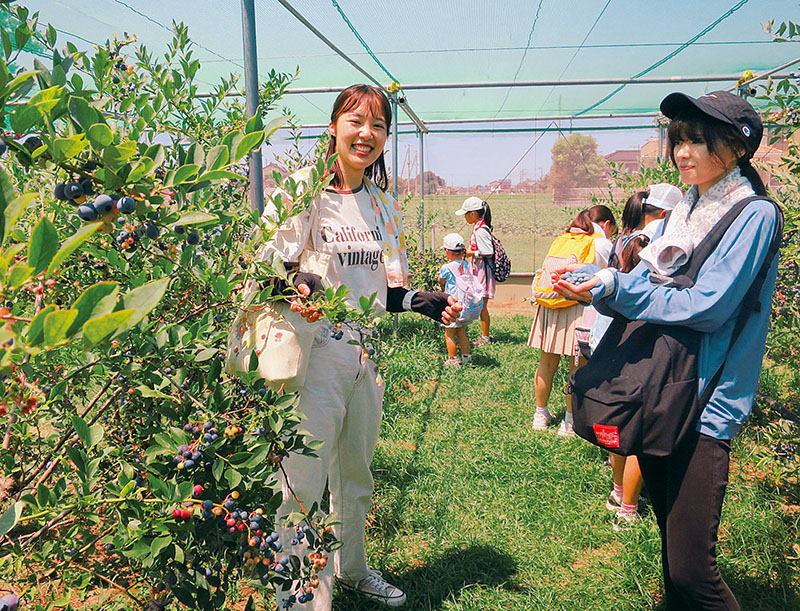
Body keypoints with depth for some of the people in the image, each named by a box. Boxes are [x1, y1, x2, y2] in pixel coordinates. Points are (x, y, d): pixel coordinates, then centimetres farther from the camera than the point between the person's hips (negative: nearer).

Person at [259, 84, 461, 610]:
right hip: (317, 353, -6)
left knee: (356, 477, 21)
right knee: (304, 486, -3)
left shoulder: (384, 206, 11)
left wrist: (423, 301, -1)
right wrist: (296, 285, -29)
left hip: (366, 356, 6)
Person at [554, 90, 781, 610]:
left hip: (705, 406, -7)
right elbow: (646, 286, 11)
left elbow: (704, 308, -18)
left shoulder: (755, 215, -8)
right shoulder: (684, 212, 14)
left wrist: (613, 288, -20)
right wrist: (589, 280, -7)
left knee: (691, 568, -6)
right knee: (672, 543, 20)